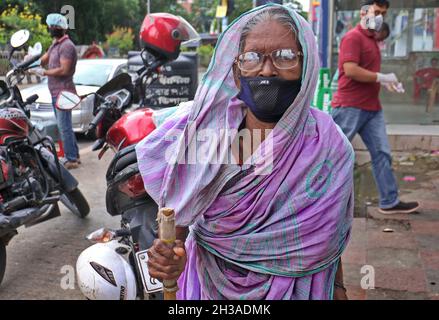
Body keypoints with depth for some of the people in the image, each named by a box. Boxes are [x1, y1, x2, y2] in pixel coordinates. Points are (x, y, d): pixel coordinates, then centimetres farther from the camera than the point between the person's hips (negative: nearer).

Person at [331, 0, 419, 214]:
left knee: (382, 153, 6)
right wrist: (381, 77, -16)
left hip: (372, 108, 9)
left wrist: (386, 82, 12)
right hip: (350, 107, -9)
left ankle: (390, 202, 11)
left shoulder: (371, 40, 20)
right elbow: (350, 70, -22)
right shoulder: (353, 37, -10)